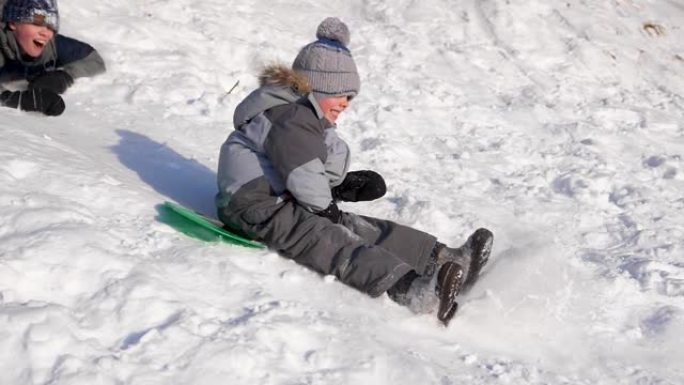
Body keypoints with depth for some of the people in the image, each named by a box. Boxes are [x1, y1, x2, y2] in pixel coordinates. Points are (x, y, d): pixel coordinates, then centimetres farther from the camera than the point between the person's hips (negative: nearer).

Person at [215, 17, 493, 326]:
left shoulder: (310, 118, 21)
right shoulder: (290, 118, -15)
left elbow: (329, 170, 20)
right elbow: (302, 174, -24)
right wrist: (325, 207, -10)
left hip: (283, 201, 11)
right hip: (257, 209, -11)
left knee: (359, 228, -4)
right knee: (335, 242, -31)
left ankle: (448, 261, -14)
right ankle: (407, 288, -53)